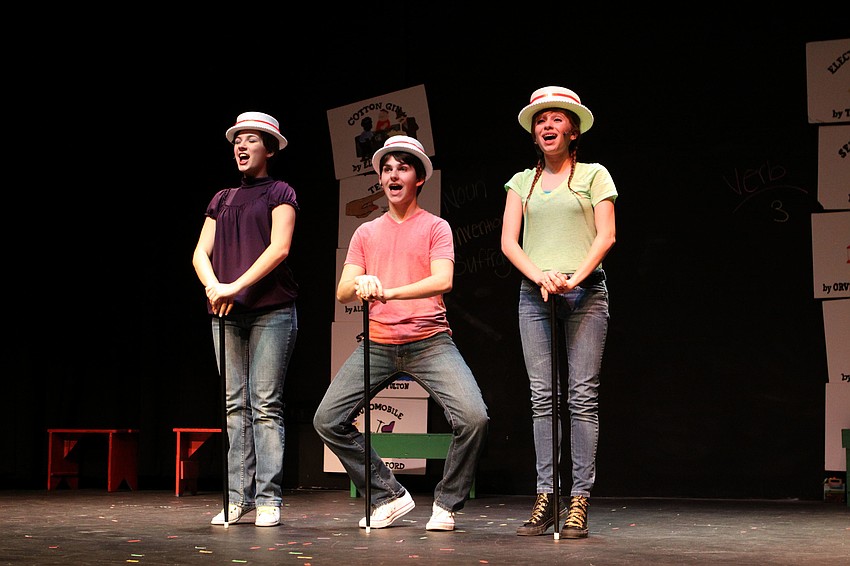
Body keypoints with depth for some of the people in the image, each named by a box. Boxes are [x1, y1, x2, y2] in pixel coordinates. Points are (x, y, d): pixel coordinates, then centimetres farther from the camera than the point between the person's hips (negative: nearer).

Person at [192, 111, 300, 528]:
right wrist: (214, 287, -11)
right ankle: (238, 496, 4)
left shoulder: (279, 193, 6)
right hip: (225, 313, 5)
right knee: (235, 405, 2)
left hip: (271, 310, -5)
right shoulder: (221, 200, 20)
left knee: (266, 404, -8)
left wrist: (237, 286, -17)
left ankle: (268, 499, -7)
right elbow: (201, 253, 10)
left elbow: (279, 248, -8)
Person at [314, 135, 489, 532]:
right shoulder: (366, 233, 15)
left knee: (473, 417, -23)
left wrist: (390, 292, -25)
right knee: (327, 420, -8)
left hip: (430, 342, -3)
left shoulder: (435, 227, 5)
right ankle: (389, 496, 7)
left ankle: (447, 503, 0)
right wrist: (360, 284, -19)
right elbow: (342, 293, 6)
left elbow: (443, 280, -12)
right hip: (377, 345, 4)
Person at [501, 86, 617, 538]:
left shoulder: (593, 175, 10)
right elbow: (508, 241, 6)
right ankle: (545, 497, 0)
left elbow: (606, 236, 0)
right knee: (541, 395, -2)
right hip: (534, 293, 3)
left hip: (585, 291, -3)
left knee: (583, 395, -7)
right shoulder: (522, 181, 17)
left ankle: (579, 501, -7)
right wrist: (540, 276, -12)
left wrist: (575, 278, -16)